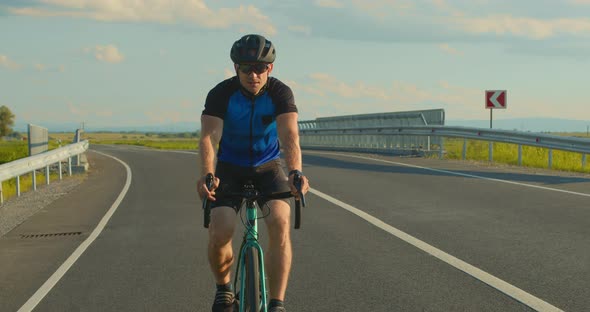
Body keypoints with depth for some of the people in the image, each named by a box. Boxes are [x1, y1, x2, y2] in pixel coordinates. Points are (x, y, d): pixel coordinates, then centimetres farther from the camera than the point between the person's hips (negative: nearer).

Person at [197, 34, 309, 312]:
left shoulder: (280, 93, -18)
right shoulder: (221, 93, -18)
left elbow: (289, 135, -32)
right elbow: (209, 136, -30)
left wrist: (295, 171, -51)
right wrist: (207, 175, -49)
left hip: (268, 168, 0)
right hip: (230, 168, 0)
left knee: (280, 223, -26)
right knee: (219, 235, -18)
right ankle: (223, 289, 14)